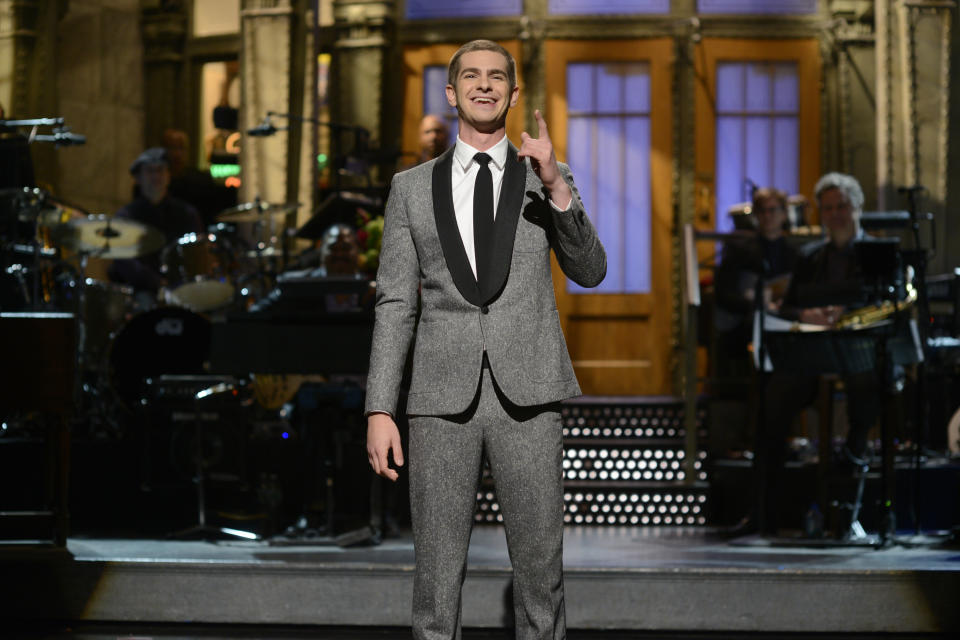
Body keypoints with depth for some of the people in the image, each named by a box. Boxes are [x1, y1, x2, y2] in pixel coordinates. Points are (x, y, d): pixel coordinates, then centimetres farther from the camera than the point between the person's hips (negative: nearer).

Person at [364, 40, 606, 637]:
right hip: (444, 397, 0)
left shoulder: (548, 180, 9)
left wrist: (556, 185, -18)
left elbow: (589, 272, -3)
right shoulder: (412, 187, 10)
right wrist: (380, 410, 0)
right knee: (437, 572, 2)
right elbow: (396, 303, 8)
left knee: (541, 567, 2)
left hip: (527, 395, 0)